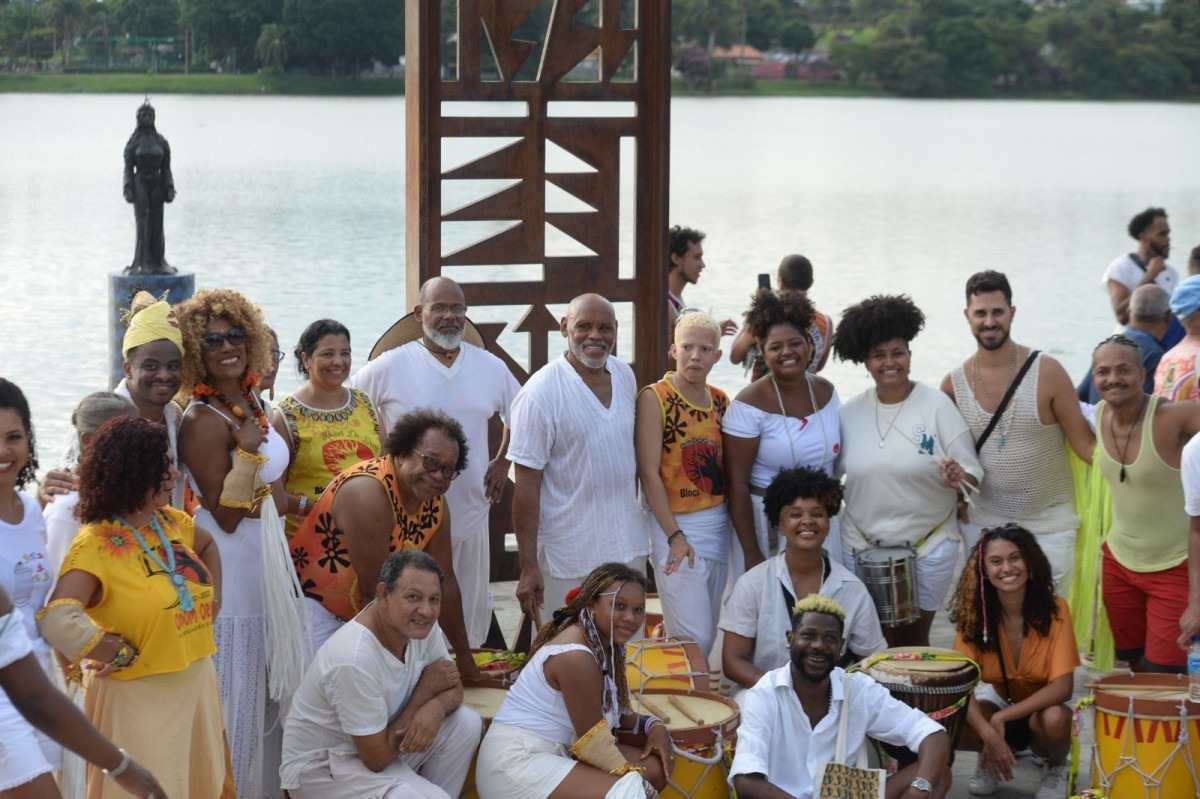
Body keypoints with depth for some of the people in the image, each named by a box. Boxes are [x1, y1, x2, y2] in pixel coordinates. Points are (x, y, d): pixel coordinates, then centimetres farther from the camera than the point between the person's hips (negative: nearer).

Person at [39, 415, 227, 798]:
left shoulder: (171, 522, 4)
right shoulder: (95, 543, -20)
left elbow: (207, 545, 28)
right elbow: (58, 619, -33)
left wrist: (212, 598, 14)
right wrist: (120, 653, -21)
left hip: (198, 682, 8)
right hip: (141, 698, -8)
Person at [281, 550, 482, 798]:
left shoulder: (418, 624, -10)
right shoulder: (354, 660, -31)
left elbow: (454, 689, 4)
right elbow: (377, 758, -25)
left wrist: (435, 708, -21)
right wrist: (425, 689, -15)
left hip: (379, 741, 8)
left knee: (467, 724, -5)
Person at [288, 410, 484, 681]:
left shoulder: (435, 503, -2)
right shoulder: (368, 493, -27)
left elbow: (444, 582, 7)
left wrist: (464, 658, 9)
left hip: (365, 610, 8)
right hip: (314, 604, -8)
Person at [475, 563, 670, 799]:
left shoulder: (606, 644, 7)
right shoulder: (576, 657, -22)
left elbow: (616, 713, 18)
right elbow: (592, 740, -15)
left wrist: (652, 725, 0)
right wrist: (630, 779, -4)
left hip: (557, 752, 10)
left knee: (657, 768, 5)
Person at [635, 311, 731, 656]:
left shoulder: (721, 401, 9)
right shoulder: (655, 398, -9)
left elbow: (730, 468, 14)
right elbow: (649, 473, -12)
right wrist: (674, 536, -17)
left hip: (719, 522, 6)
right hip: (676, 524, -6)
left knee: (708, 635, 11)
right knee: (694, 639, -10)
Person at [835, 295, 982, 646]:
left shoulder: (936, 405, -7)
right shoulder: (851, 413, 2)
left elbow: (971, 472, -6)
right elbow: (830, 471, 13)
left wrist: (957, 478, -27)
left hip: (928, 546, -2)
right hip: (863, 545, 2)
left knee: (914, 640, 10)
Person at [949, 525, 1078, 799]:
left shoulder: (1054, 609, -21)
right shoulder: (974, 613, -15)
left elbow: (1062, 686, -25)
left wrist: (1002, 718, -31)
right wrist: (989, 733, -36)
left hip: (1044, 707, -1)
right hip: (998, 703, 1)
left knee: (1055, 719, -38)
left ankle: (1056, 767, -2)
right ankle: (989, 758, 5)